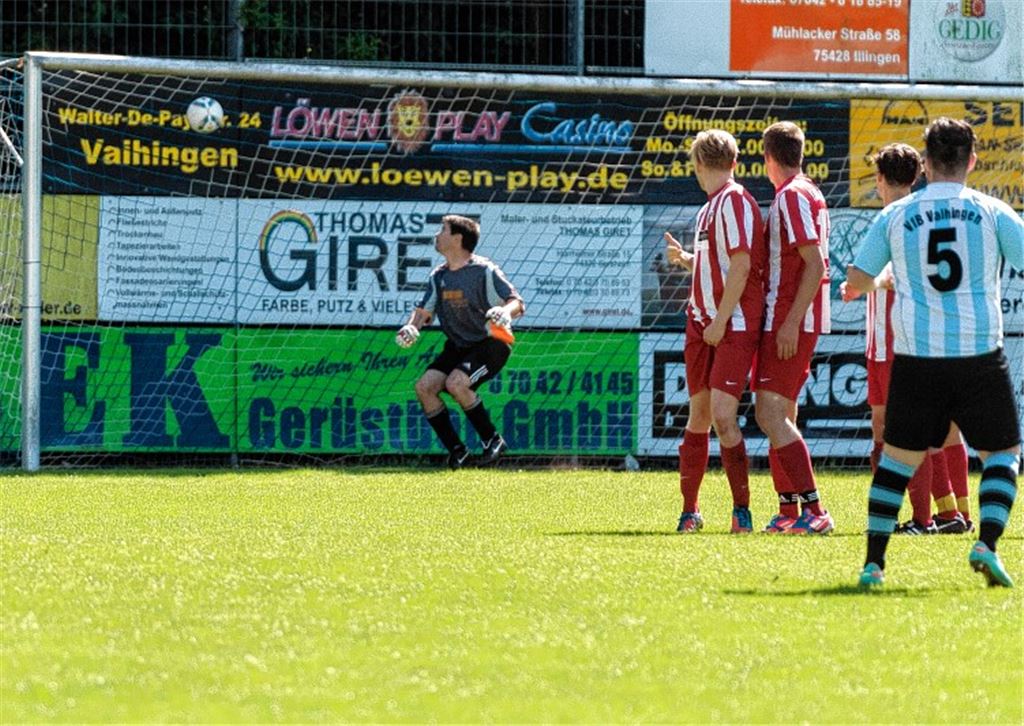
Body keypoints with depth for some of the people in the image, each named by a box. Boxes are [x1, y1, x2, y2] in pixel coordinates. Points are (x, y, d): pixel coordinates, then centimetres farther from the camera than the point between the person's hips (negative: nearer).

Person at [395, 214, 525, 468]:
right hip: (457, 347, 7)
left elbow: (517, 303, -18)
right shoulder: (439, 276, 7)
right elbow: (424, 310, 11)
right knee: (424, 386, -12)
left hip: (490, 343, -7)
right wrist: (411, 327, -11)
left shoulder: (484, 272, -14)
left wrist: (505, 313, -41)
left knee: (455, 383, -30)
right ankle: (456, 450, -3)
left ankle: (492, 440, -13)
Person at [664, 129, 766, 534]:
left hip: (734, 325, -9)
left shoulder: (734, 201, -10)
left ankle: (742, 508, -7)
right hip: (702, 323, 9)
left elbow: (741, 265, -17)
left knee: (723, 415, -14)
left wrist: (720, 320, -18)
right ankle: (689, 509, 15)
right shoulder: (710, 207, 17)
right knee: (698, 416, 10)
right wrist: (684, 258, 29)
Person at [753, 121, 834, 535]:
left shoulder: (792, 195, -12)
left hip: (789, 319, -10)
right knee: (778, 415, 13)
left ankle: (814, 511, -22)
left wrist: (791, 322, -24)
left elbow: (815, 263, -20)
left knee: (771, 414, -16)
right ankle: (788, 510, 16)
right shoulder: (805, 193, 18)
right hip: (786, 319, 10)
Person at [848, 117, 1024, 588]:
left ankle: (874, 562, 9)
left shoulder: (895, 216, 3)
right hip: (980, 353, -1)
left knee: (898, 457, 13)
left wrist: (874, 283, 32)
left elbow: (858, 278, 9)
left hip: (916, 356, 1)